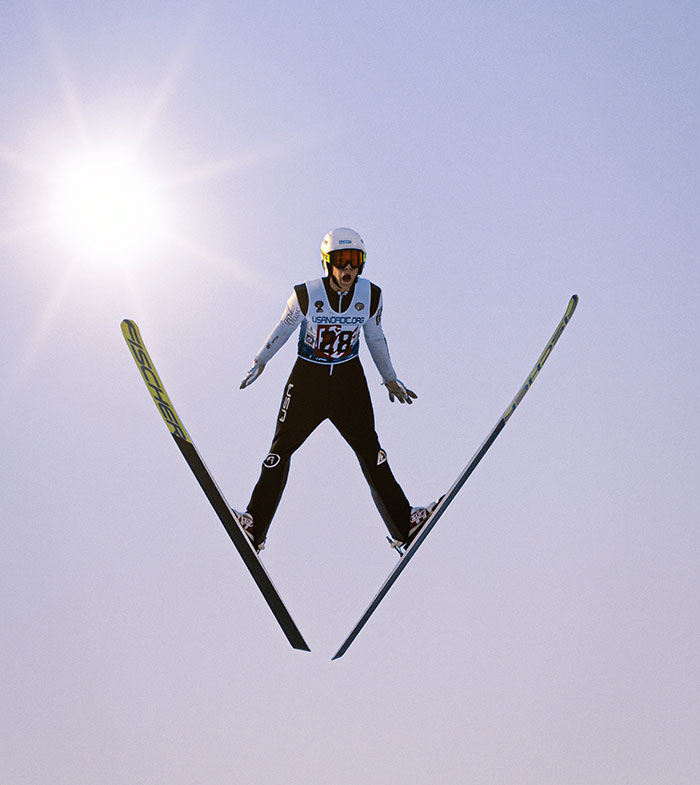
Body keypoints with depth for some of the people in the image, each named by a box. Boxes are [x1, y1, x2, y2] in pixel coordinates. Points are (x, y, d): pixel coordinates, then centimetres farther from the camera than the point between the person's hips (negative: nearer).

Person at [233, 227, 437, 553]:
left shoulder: (370, 295, -9)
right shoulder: (306, 295, -16)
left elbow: (375, 337, 9)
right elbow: (283, 328, 2)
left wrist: (390, 379, 18)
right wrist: (260, 362, 14)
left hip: (349, 379, 2)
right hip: (308, 378, -1)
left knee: (370, 449, 1)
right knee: (281, 447, -2)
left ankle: (404, 526, 8)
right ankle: (255, 527, 6)